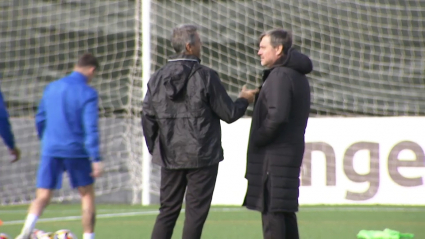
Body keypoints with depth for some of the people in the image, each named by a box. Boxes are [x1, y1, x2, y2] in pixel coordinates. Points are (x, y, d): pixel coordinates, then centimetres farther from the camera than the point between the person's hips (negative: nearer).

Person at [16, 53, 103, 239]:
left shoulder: (51, 88, 9)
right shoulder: (88, 93, -7)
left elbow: (40, 119, 17)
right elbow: (90, 128, -15)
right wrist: (96, 159, -16)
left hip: (50, 149, 4)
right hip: (76, 151, -4)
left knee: (42, 197, 1)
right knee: (87, 194, 13)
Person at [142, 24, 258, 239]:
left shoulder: (157, 78, 3)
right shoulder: (205, 77, -11)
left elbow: (148, 119, 5)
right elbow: (229, 114, -6)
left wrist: (155, 149, 18)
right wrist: (244, 100, 14)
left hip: (170, 157, 5)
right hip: (202, 157, -5)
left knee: (168, 210, 11)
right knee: (196, 212, 1)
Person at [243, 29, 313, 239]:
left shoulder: (279, 76, -14)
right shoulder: (299, 77, 17)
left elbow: (277, 116, -24)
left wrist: (258, 139, -11)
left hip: (273, 155, -10)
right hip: (292, 152, 10)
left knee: (271, 211, -8)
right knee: (286, 210, 13)